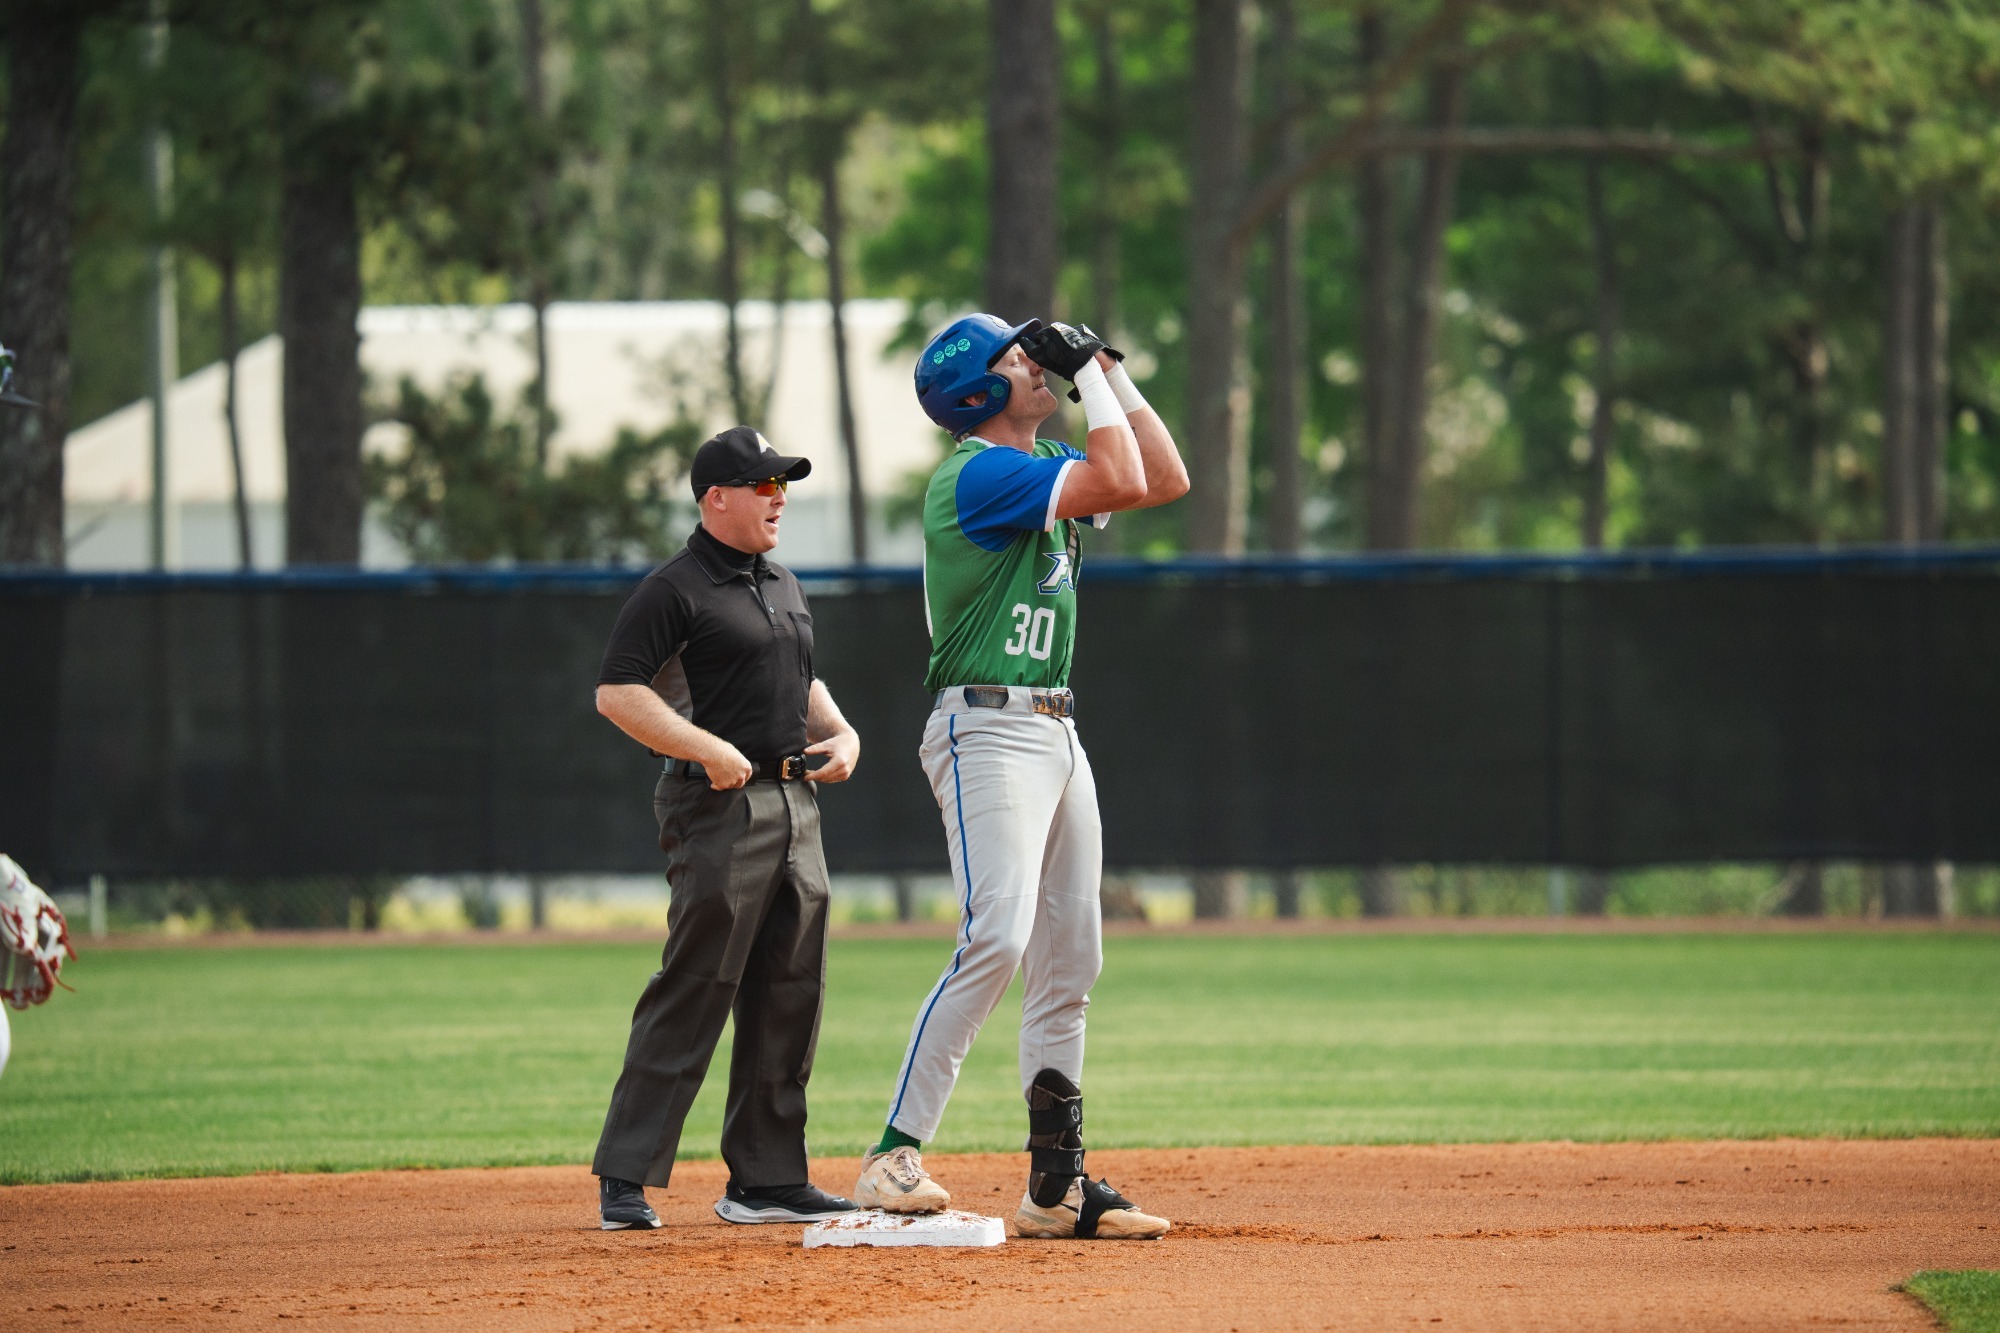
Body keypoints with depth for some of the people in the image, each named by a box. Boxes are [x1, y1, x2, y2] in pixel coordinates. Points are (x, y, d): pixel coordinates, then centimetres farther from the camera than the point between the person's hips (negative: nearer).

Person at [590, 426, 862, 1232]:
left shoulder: (783, 586, 19)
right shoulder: (675, 590, -8)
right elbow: (617, 691, -15)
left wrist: (841, 732, 12)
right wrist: (707, 749, -21)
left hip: (795, 804, 8)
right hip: (720, 806, -8)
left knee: (789, 998, 8)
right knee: (693, 991, -11)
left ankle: (767, 1179, 15)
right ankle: (624, 1179, -8)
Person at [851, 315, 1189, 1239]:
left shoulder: (1042, 469, 16)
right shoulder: (979, 474, -13)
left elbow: (1165, 479, 18)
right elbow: (1123, 483, -21)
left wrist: (1113, 375, 12)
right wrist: (1089, 373, -10)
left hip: (1057, 736, 10)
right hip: (988, 731, -10)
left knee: (1069, 964, 8)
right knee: (998, 938, -23)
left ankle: (1057, 1187, 11)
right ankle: (894, 1157, -24)